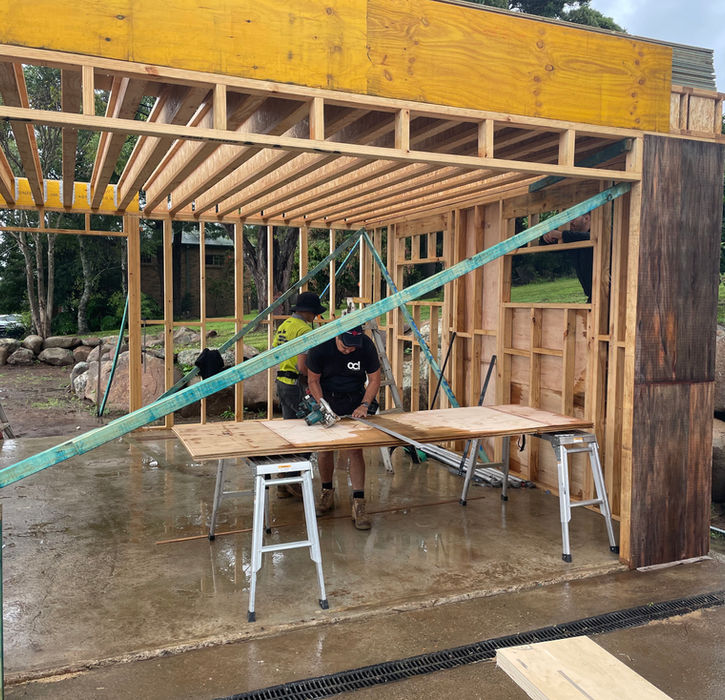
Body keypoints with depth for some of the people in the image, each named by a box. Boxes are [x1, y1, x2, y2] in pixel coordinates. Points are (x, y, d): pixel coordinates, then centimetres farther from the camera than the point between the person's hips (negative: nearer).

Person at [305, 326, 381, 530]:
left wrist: (364, 405, -18)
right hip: (326, 398, 1)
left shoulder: (366, 346, -19)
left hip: (354, 400, 0)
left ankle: (359, 504, -7)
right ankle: (327, 493, 27)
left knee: (355, 450, -9)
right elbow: (313, 380, -8)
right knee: (325, 450, 5)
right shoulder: (320, 347, -21)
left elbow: (374, 379, -7)